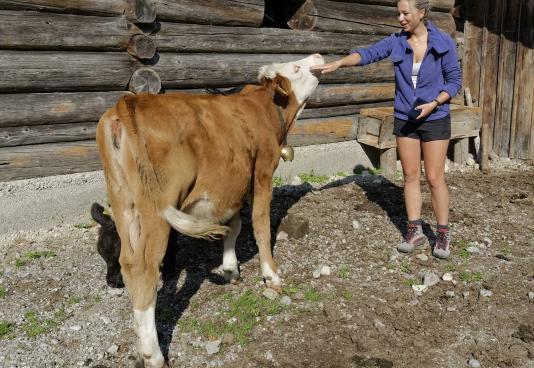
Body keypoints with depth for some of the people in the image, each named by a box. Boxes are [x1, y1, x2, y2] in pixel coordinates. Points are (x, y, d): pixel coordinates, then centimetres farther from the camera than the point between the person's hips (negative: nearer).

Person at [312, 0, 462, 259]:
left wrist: (434, 103, -18)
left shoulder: (443, 43, -8)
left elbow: (454, 80, -3)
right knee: (411, 176, 8)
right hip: (405, 120, 3)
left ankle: (443, 234, 13)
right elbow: (369, 53, -13)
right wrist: (338, 63, -28)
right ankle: (415, 231, 19)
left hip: (435, 120, -3)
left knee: (435, 178, -1)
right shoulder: (397, 41, -1)